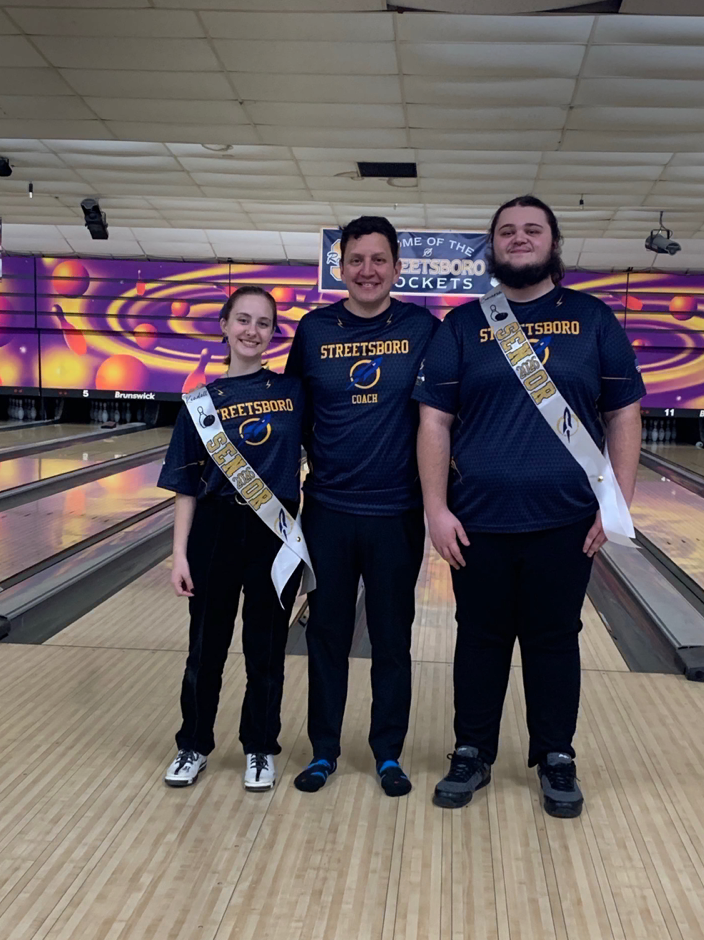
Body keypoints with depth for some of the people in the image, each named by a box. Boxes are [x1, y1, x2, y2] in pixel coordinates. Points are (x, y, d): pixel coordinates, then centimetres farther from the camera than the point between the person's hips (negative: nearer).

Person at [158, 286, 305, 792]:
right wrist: (180, 554, -3)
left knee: (266, 649, 11)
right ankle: (195, 745, 31)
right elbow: (188, 486, 1)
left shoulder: (294, 391, -1)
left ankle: (260, 749, 28)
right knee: (206, 647, 12)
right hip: (216, 532, 1)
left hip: (276, 533, 0)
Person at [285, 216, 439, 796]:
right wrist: (317, 464, 7)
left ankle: (389, 754, 27)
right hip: (327, 512, 1)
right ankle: (324, 751, 28)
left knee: (393, 641, 11)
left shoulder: (423, 329, -3)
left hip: (398, 514, -1)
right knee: (327, 637, 12)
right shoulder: (314, 329, 0)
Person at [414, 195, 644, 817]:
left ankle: (556, 758, 28)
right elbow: (435, 422, 0)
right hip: (479, 524, 0)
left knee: (555, 642, 12)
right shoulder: (463, 325, 3)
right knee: (480, 641, 12)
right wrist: (437, 509, -7)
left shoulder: (593, 320, 4)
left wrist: (618, 504, -4)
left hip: (565, 522, 0)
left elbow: (623, 416, 4)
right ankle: (472, 754, 28)